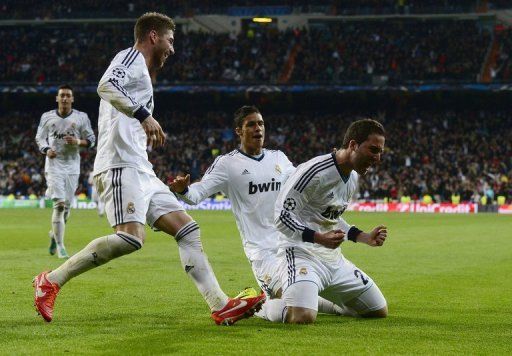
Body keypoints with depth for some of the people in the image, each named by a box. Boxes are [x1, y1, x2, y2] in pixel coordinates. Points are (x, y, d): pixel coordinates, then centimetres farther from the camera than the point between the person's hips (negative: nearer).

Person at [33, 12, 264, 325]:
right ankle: (52, 281, -16)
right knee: (131, 237, -25)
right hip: (122, 164, -11)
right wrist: (144, 115, -25)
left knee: (188, 229, 4)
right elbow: (106, 86, -23)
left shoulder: (141, 73, 28)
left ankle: (221, 306, 0)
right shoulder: (133, 57, 0)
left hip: (141, 170, 11)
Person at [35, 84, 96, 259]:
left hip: (72, 166, 2)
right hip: (54, 164, -2)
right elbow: (39, 138, 10)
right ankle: (60, 247, -9)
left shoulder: (81, 117, 2)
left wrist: (78, 142, -13)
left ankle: (54, 234, 35)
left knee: (67, 205, 6)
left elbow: (91, 140, 7)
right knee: (59, 204, -13)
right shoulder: (47, 117, 3)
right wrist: (46, 150, -9)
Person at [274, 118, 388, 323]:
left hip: (333, 258, 9)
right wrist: (319, 238, -28)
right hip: (301, 252, -9)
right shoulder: (315, 172, -19)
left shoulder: (353, 176, 11)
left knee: (379, 311, 11)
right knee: (303, 317, -33)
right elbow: (282, 216, -19)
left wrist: (365, 238, 12)